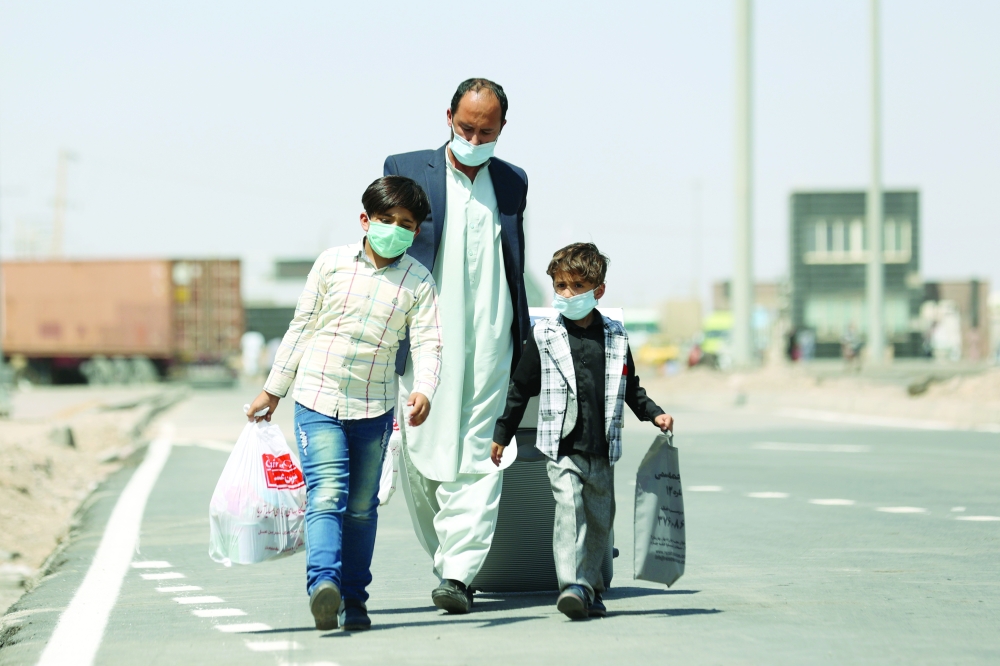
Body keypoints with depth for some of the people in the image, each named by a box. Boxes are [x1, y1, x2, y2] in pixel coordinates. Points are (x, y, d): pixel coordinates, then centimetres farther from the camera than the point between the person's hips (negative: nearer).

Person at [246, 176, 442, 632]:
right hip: (317, 398, -1)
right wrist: (273, 389, 10)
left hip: (374, 409, 2)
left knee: (362, 506, 9)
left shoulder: (419, 282, 1)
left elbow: (427, 343, -7)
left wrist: (423, 390, -27)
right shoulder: (333, 263, 1)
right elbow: (302, 326, 7)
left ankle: (353, 598, 16)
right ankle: (323, 584, -29)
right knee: (326, 494, -16)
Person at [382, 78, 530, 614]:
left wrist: (522, 340, 18)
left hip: (489, 345, 1)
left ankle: (459, 573, -9)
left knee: (477, 460, -6)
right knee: (420, 457, -1)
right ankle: (446, 563, 15)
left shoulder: (512, 182, 13)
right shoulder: (405, 170, 5)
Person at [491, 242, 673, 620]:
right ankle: (572, 585, -25)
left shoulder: (615, 337, 9)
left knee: (600, 519, 8)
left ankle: (590, 588, 21)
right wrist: (502, 434, 10)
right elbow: (521, 388, 8)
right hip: (562, 447, -3)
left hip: (601, 449, 3)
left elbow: (630, 388, 21)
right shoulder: (544, 336, 2)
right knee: (569, 508, -19)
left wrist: (654, 414, 8)